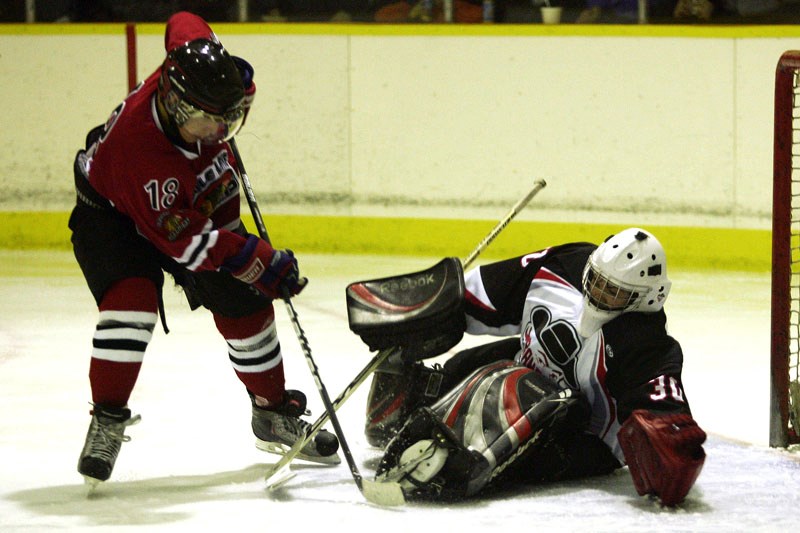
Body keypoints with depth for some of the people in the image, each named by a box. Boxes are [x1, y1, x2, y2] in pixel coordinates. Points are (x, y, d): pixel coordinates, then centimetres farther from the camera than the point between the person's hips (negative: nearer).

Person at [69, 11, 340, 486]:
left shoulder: (197, 63, -28)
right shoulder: (139, 148, -43)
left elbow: (184, 23, 0)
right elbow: (185, 239, -39)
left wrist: (237, 80, 5)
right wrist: (264, 262, -39)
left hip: (200, 201, 7)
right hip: (115, 215, -7)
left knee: (245, 304, 5)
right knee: (131, 304, -30)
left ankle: (274, 414, 21)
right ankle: (107, 423, -15)